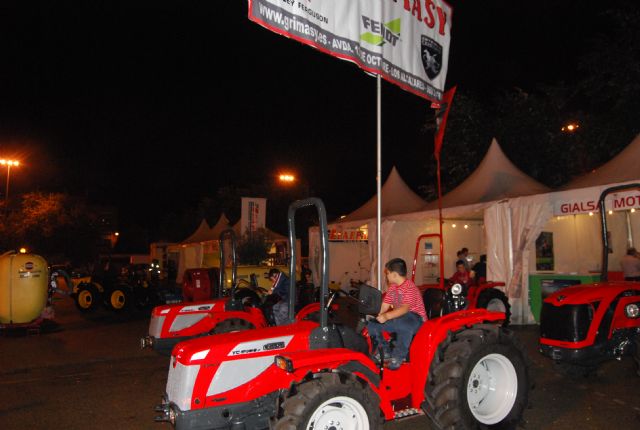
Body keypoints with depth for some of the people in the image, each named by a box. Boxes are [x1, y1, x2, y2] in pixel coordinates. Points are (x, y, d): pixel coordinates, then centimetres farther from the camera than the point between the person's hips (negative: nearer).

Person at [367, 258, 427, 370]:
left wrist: (387, 316, -46)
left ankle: (398, 357, -24)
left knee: (406, 325, -43)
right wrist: (377, 317, -10)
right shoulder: (392, 287, 10)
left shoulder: (410, 288, -18)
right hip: (398, 317, 8)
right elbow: (384, 307, 6)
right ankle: (385, 351, 11)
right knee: (371, 325, -7)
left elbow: (405, 308, -33)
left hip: (416, 318, -8)